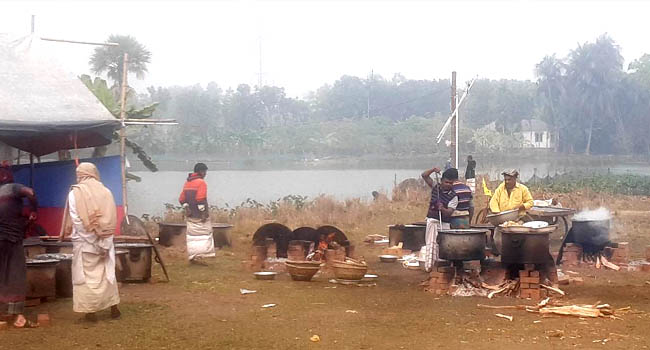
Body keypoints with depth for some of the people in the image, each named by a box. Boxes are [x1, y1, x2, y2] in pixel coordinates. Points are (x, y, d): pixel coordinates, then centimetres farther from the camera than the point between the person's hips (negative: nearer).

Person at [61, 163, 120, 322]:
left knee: (87, 275, 3)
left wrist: (88, 234, -2)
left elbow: (75, 219, -10)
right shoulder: (106, 192, 2)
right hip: (105, 240, 4)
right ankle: (114, 307, 19)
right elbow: (112, 218, 0)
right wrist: (102, 233, 6)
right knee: (108, 273, 14)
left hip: (84, 242, -3)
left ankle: (91, 311, 4)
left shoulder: (75, 193, -7)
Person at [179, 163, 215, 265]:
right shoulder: (201, 182, -12)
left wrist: (187, 208, 5)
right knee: (204, 235, -2)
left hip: (190, 215, 8)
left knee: (192, 236, 11)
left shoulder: (187, 183, 14)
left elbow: (182, 199, 13)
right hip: (200, 216, -8)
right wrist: (203, 212, -17)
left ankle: (192, 257, 12)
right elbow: (201, 199, -20)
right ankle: (199, 256, -10)